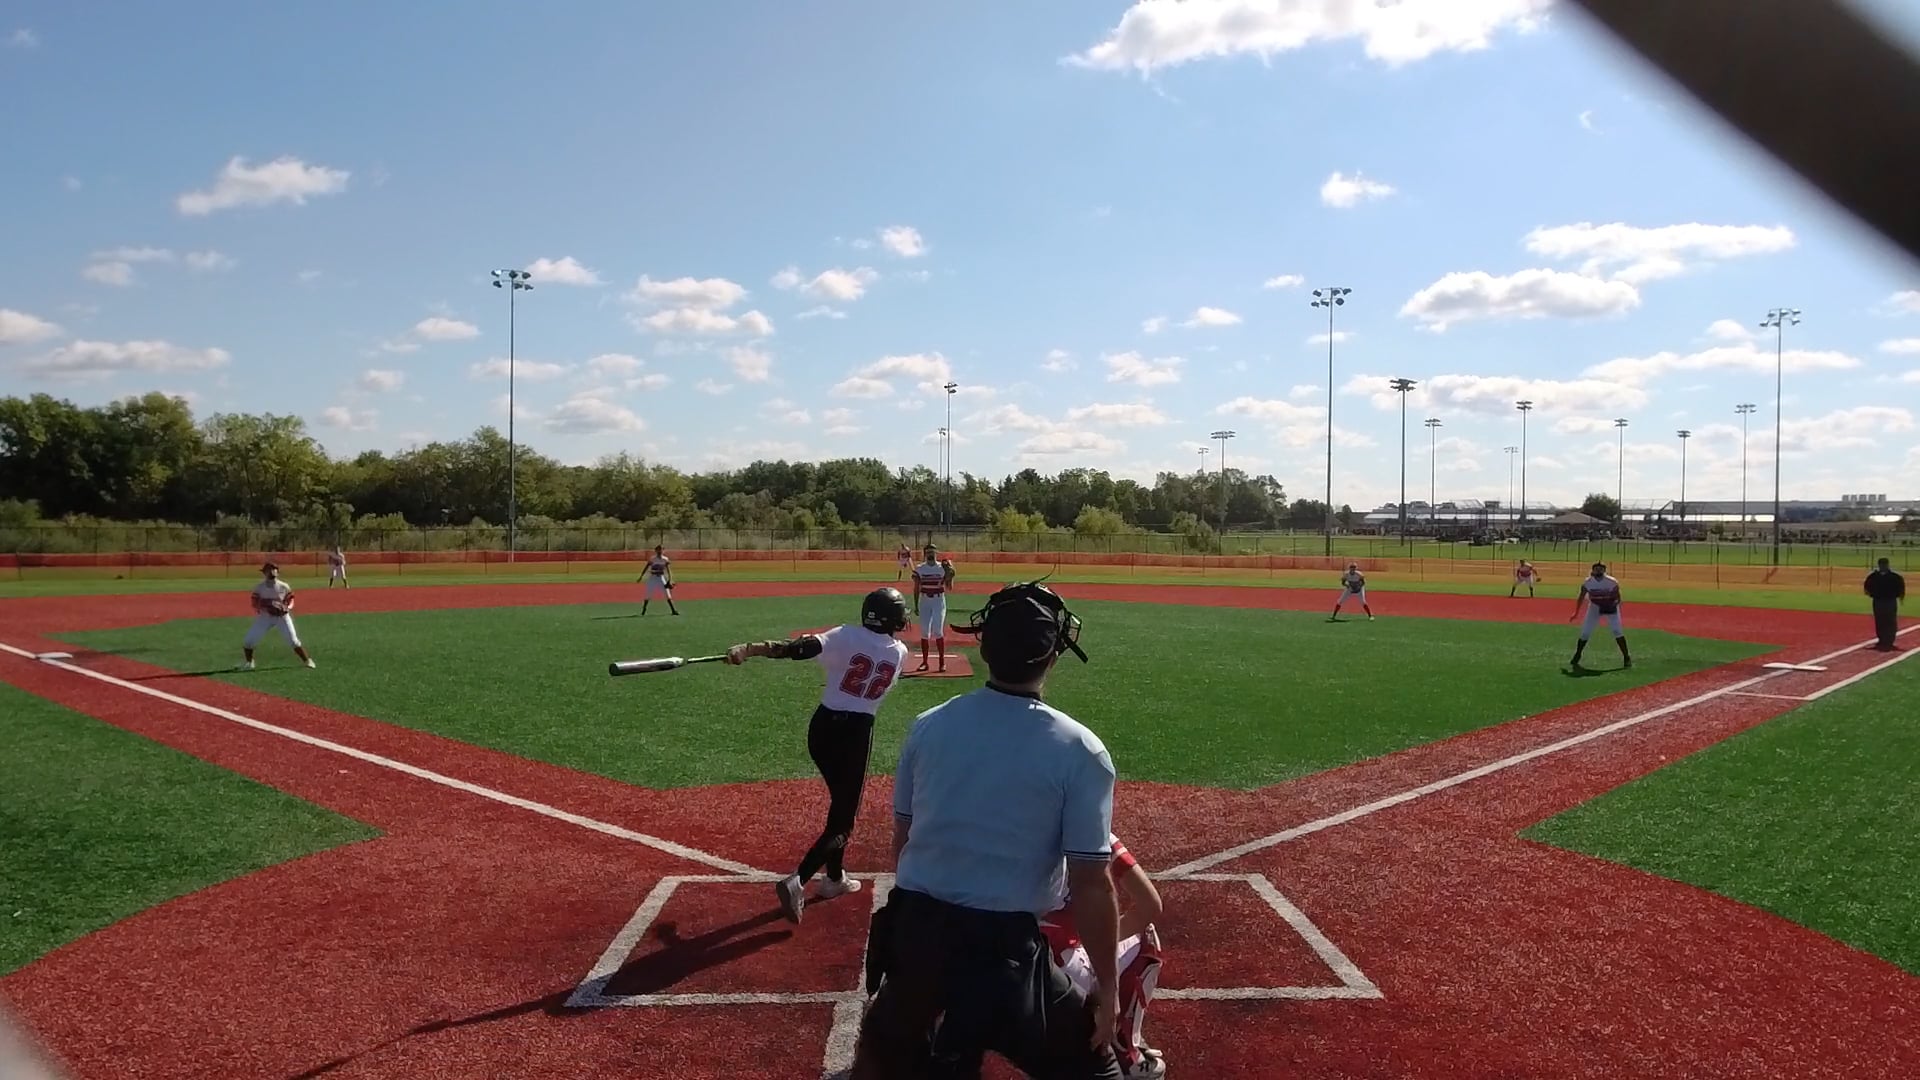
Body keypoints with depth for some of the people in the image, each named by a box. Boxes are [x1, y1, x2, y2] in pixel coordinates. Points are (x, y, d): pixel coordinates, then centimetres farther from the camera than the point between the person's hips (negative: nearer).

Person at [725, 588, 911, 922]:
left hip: (823, 727, 3)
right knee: (844, 816, 3)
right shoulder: (899, 653, -2)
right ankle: (797, 881, -16)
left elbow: (800, 648, -24)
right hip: (857, 732, -3)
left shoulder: (848, 636, -7)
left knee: (841, 802, 23)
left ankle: (835, 877, 33)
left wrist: (747, 650, -33)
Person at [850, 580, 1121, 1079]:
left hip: (912, 930, 4)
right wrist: (1107, 987, -1)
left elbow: (902, 840, 10)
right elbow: (1090, 886, -12)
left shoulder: (927, 726, 1)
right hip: (1002, 945, -4)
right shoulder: (1079, 751, -12)